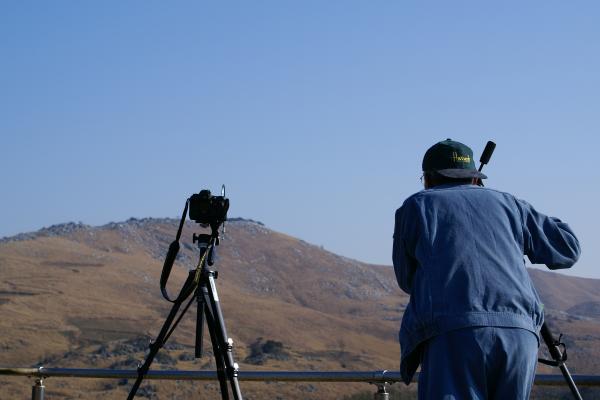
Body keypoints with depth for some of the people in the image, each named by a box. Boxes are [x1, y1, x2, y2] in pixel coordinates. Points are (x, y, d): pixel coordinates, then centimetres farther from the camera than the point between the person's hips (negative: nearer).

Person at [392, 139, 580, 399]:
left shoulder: (415, 206, 19)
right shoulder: (505, 203, 25)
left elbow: (407, 280, 28)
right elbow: (568, 249, 30)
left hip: (453, 332, -3)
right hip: (520, 332, 3)